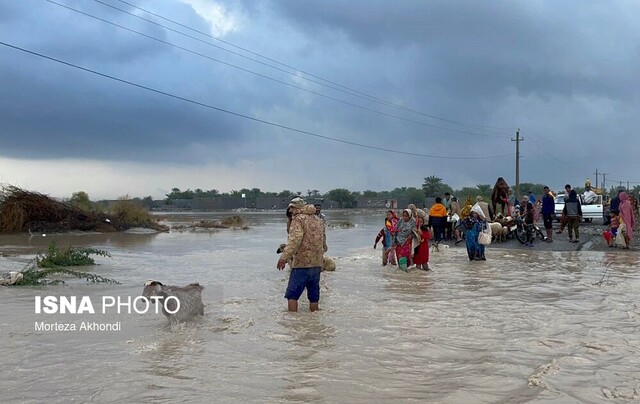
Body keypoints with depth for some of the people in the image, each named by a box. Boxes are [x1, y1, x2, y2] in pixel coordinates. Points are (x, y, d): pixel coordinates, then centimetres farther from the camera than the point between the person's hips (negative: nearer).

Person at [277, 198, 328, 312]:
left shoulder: (298, 219, -7)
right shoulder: (318, 220, 18)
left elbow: (295, 240, -22)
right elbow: (323, 242, 22)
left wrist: (284, 257, -26)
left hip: (302, 264, -7)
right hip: (317, 264, 7)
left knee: (292, 295, -2)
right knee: (314, 297, 12)